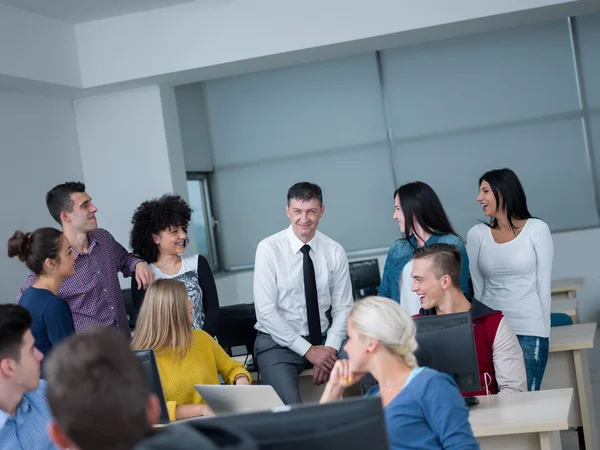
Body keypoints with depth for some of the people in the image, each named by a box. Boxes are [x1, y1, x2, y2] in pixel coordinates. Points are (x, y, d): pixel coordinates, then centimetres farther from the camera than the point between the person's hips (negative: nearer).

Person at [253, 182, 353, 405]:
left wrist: (330, 348, -14)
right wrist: (308, 350, -17)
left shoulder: (335, 251, 1)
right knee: (292, 410, -28)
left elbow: (342, 308, 3)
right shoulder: (269, 249, -9)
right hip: (278, 343, -4)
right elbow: (266, 311, -13)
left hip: (322, 339, 4)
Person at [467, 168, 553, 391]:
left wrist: (543, 331, -1)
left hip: (529, 330, -2)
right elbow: (477, 288, 9)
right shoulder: (477, 234, 5)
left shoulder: (537, 229, -1)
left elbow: (544, 284, 0)